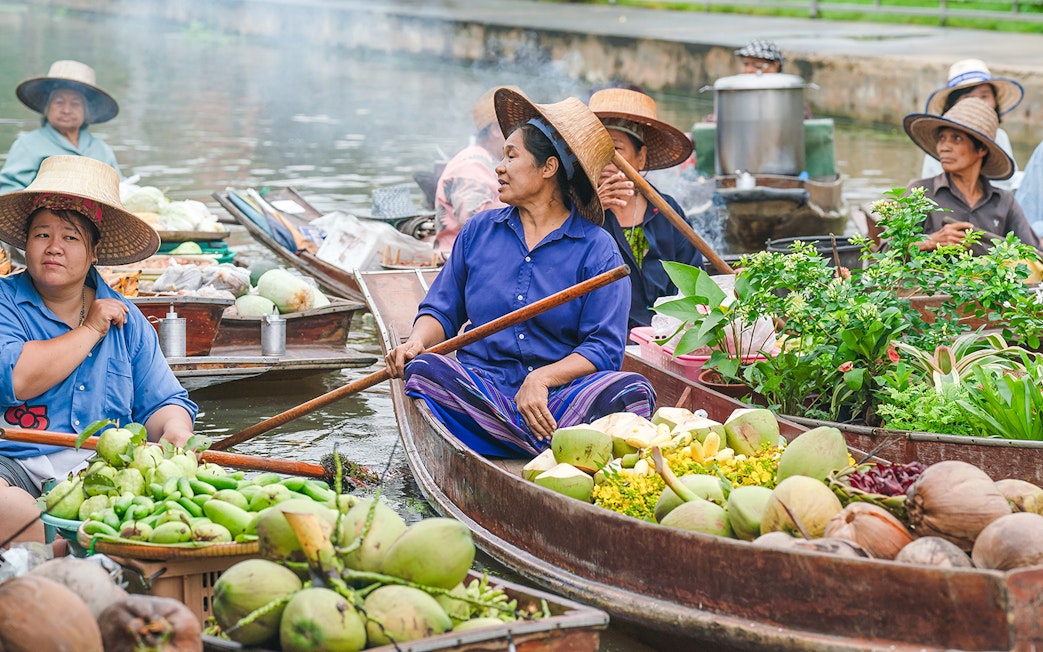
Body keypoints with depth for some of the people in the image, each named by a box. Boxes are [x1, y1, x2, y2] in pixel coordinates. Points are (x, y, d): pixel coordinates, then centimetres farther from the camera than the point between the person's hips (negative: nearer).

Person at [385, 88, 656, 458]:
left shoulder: (597, 250, 3)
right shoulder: (478, 231, 15)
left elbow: (605, 348, -4)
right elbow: (443, 310, 18)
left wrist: (542, 378, -20)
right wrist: (417, 341, -5)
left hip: (558, 398, -2)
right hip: (480, 390, 2)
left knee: (633, 391, -30)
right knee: (424, 370, -30)